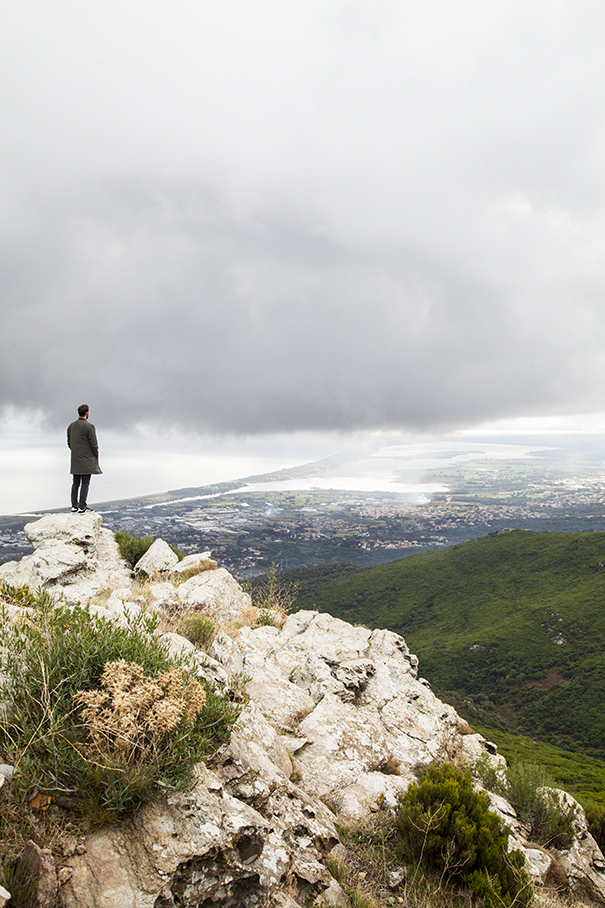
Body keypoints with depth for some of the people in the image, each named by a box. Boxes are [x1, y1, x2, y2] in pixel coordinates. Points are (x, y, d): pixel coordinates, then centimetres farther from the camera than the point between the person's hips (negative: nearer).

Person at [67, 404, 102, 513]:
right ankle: (82, 507, -6)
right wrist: (96, 457, 1)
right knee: (85, 484, -4)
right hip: (87, 459, -7)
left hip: (75, 459, 7)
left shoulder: (71, 426, 9)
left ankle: (74, 506, 13)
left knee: (76, 483, 11)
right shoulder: (89, 426, -12)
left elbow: (69, 443, 15)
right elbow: (94, 444, -12)